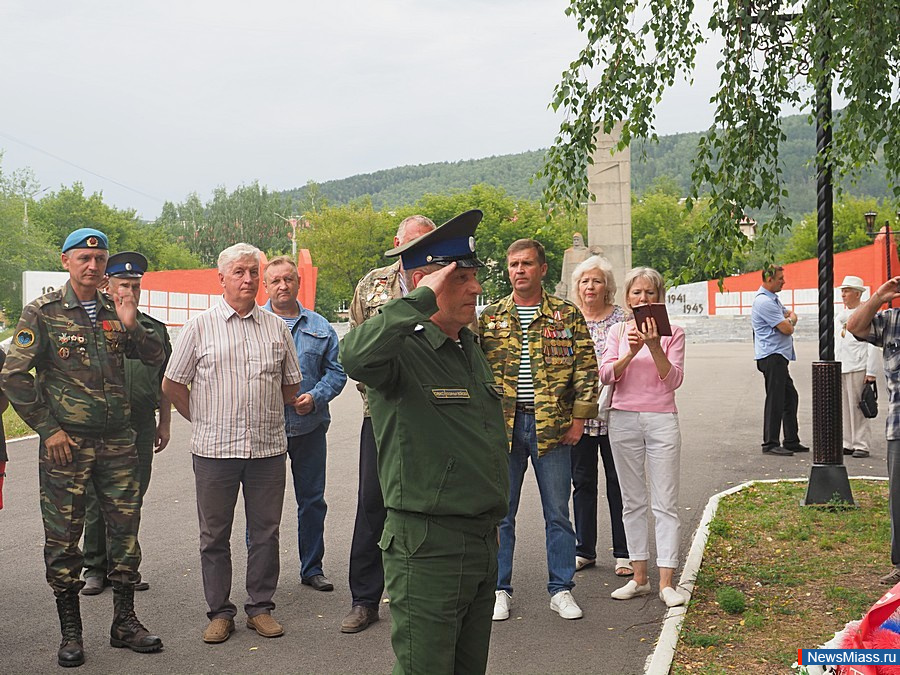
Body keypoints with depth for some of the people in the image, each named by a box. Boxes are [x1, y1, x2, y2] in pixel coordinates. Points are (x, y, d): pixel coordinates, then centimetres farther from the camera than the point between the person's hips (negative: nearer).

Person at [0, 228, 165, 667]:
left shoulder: (114, 311, 9)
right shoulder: (43, 313, -4)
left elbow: (155, 358, 9)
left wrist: (130, 325, -9)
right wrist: (48, 429, -9)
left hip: (117, 443, 4)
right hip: (66, 445, -4)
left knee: (125, 529, 7)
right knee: (63, 537, 4)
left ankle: (125, 622, 20)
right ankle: (70, 633, 17)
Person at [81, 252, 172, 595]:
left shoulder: (155, 329, 14)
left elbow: (165, 381, 18)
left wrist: (164, 423, 15)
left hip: (142, 427, 3)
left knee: (132, 501, 9)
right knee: (97, 501, 2)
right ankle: (95, 568, 15)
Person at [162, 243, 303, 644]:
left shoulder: (276, 328, 8)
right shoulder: (200, 327, 2)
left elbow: (291, 384, 18)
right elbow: (172, 384, 6)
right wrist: (203, 421, 7)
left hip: (267, 448, 2)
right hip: (214, 449, -1)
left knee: (265, 532, 8)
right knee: (214, 535, 7)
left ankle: (261, 607, 21)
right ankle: (220, 612, 19)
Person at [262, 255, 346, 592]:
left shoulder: (320, 327, 8)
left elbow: (336, 371, 8)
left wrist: (315, 396, -8)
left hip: (309, 425, 2)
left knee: (312, 500, 10)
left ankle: (312, 568, 24)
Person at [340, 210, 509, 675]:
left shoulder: (471, 348, 12)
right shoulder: (404, 350, -15)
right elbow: (356, 356, -40)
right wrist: (423, 299, -31)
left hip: (483, 543, 8)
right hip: (427, 545, -8)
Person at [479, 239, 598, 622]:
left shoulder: (567, 315, 3)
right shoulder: (489, 317, 6)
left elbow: (587, 369, 2)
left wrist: (578, 419, -3)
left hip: (553, 427, -1)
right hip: (502, 426, 1)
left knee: (558, 512, 8)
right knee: (499, 513, 8)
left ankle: (561, 589, 20)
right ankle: (499, 590, 20)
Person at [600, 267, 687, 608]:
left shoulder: (672, 332, 3)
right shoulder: (618, 331, 9)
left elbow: (674, 380, -6)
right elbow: (606, 375, -2)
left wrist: (655, 346, -18)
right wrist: (631, 352, -18)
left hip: (661, 418, -2)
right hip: (623, 419, 3)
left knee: (665, 503, -3)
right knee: (633, 502, 8)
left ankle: (666, 582, 0)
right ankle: (639, 576, 16)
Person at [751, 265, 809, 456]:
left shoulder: (773, 299, 18)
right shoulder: (764, 302, -17)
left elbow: (791, 315, 19)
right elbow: (787, 329, -18)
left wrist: (789, 320, -4)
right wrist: (790, 321, 5)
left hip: (779, 356, 11)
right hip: (772, 357, -11)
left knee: (790, 398, 15)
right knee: (775, 400, -7)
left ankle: (791, 441, 22)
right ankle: (770, 444, -3)